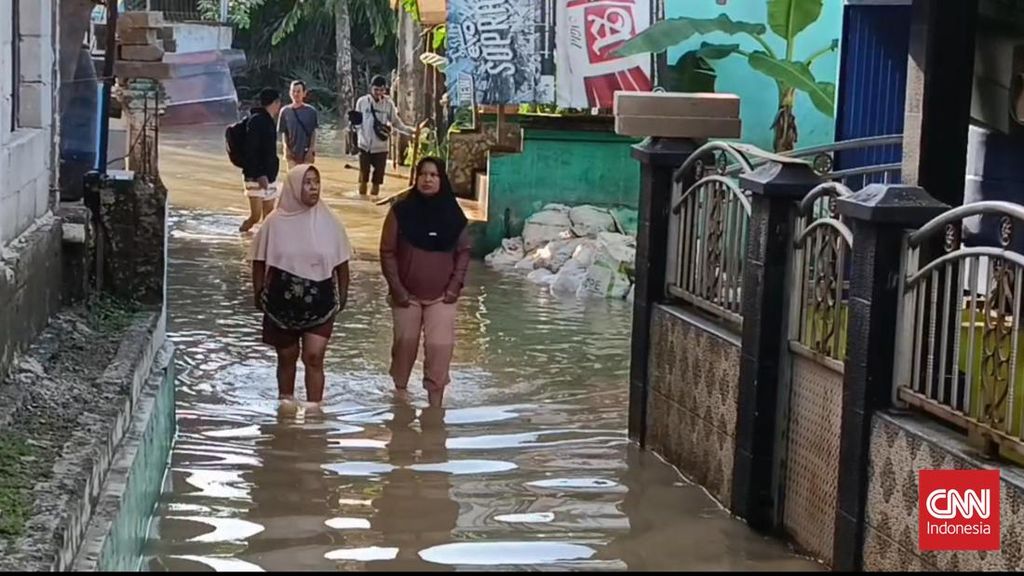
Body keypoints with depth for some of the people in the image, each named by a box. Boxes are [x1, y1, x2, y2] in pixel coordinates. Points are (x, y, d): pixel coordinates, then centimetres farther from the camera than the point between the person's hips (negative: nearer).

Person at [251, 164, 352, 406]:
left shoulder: (329, 222, -6)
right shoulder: (275, 223, -8)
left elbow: (341, 263, 2)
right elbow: (260, 262, 0)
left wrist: (342, 296, 5)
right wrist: (259, 295, 1)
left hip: (319, 303, 0)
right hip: (282, 302, 0)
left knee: (314, 357, -8)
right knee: (287, 358, 14)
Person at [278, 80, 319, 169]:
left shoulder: (311, 111, 1)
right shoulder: (285, 111, 5)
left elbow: (314, 133, 2)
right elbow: (283, 133, 8)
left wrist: (312, 149, -8)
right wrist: (286, 148, -5)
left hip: (307, 154, -2)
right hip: (292, 153, 2)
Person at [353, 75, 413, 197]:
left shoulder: (389, 104, -1)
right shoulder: (362, 101, -3)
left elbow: (396, 122, 6)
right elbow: (356, 121, 5)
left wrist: (408, 130, -8)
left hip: (381, 147, 1)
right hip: (365, 146, -1)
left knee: (378, 179, 6)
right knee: (363, 178, 4)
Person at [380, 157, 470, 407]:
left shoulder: (453, 213, -1)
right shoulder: (402, 210, -7)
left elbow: (463, 251, 6)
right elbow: (387, 252, -5)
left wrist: (455, 285, -3)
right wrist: (396, 288, -10)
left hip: (441, 295, 1)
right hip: (407, 294, -1)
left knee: (441, 346, -10)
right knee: (405, 344, 9)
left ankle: (435, 402, -5)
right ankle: (399, 391, 30)